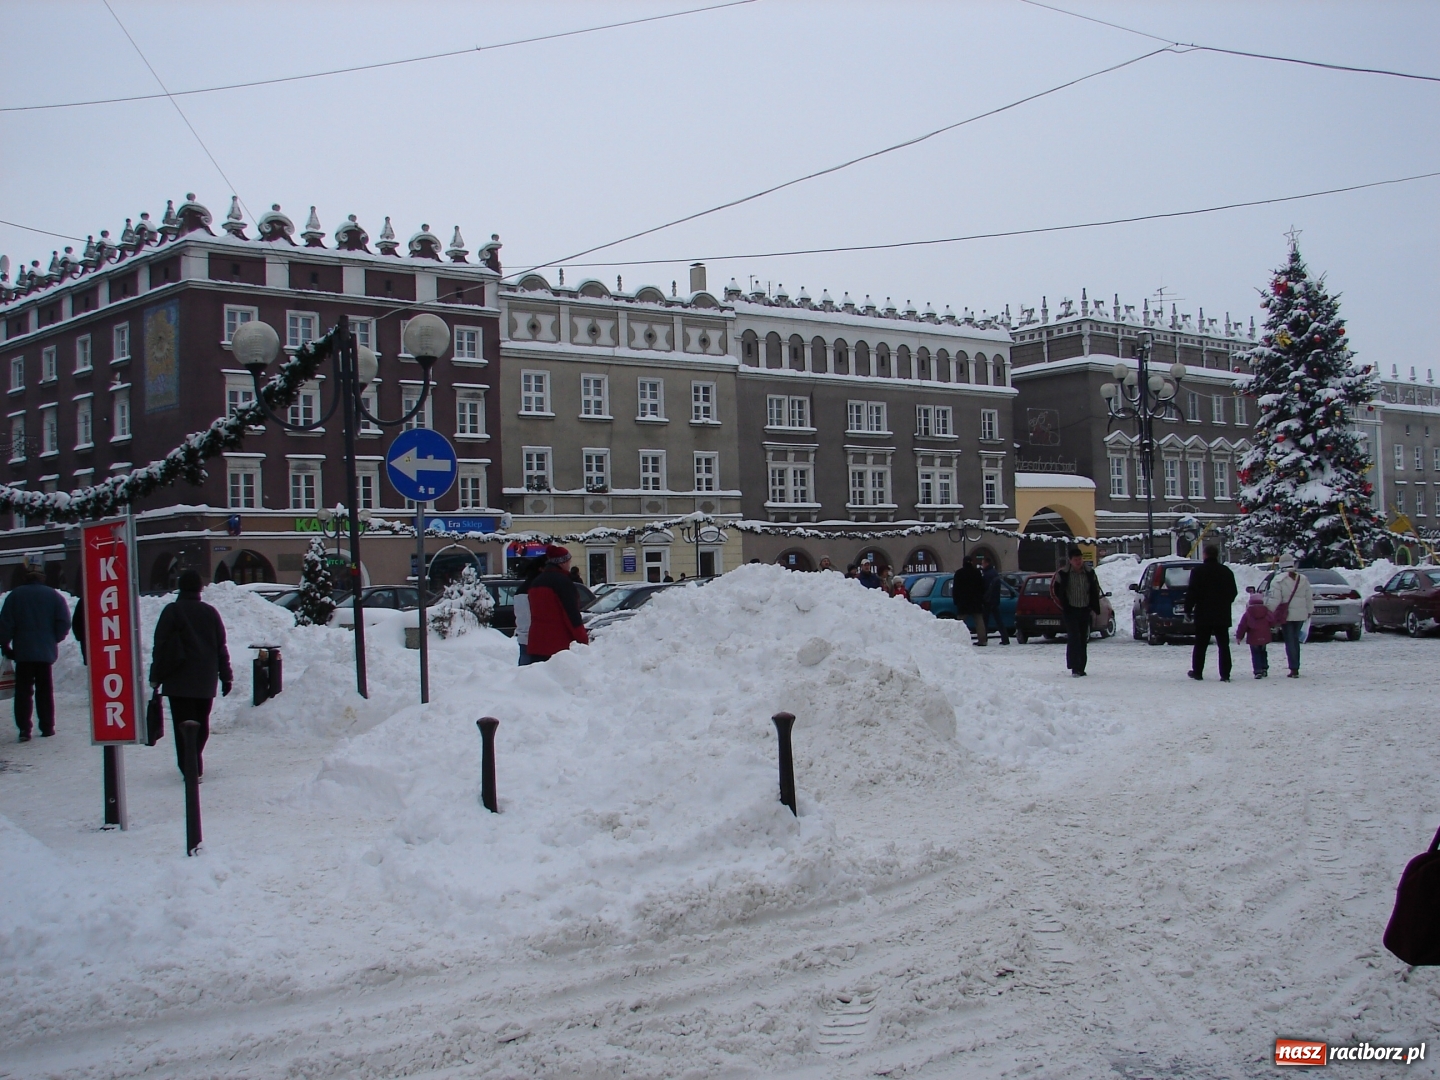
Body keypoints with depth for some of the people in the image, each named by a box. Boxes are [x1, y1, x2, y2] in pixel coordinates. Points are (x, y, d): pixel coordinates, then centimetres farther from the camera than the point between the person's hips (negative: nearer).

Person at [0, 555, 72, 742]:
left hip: (22, 651, -1)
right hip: (46, 650, 1)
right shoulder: (53, 596, -2)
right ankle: (47, 727, 10)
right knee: (44, 690, 10)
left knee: (23, 690, 4)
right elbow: (64, 623, -6)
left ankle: (24, 728, -5)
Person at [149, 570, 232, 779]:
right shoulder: (210, 613, 9)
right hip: (206, 682, 4)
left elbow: (160, 647, -6)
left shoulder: (172, 611, -4)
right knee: (201, 724, 14)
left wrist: (155, 678, -2)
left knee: (183, 725, -5)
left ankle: (190, 769, -14)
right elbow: (221, 647, 11)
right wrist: (226, 676, 17)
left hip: (179, 681, -4)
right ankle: (196, 766, 19)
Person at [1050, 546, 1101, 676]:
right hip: (1070, 611, -4)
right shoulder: (1062, 574, -8)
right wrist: (1063, 606, -1)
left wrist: (1094, 608, 10)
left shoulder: (1089, 573, 4)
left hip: (1085, 611, 4)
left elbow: (1095, 591, 16)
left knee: (1083, 640, 8)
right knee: (1074, 638, -14)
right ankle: (1075, 667, -15)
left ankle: (1080, 668, 15)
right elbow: (1054, 591, 0)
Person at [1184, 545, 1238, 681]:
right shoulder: (1226, 571, 4)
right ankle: (1225, 674, -3)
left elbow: (1192, 593, -11)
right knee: (1223, 645, 3)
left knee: (1200, 645, 7)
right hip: (1222, 615, 2)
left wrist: (1188, 609, -2)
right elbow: (1233, 593, 11)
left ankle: (1197, 672, 12)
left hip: (1203, 615, -2)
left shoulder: (1198, 571, -8)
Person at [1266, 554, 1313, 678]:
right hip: (1300, 615, 5)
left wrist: (1270, 612, -3)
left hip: (1286, 615, -5)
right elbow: (1309, 598, 11)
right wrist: (1309, 611, 23)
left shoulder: (1278, 580, -11)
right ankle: (1295, 668, 18)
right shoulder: (1303, 579, 5)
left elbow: (1274, 599, -15)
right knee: (1295, 640, 16)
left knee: (1290, 641, -1)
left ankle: (1294, 669, -6)